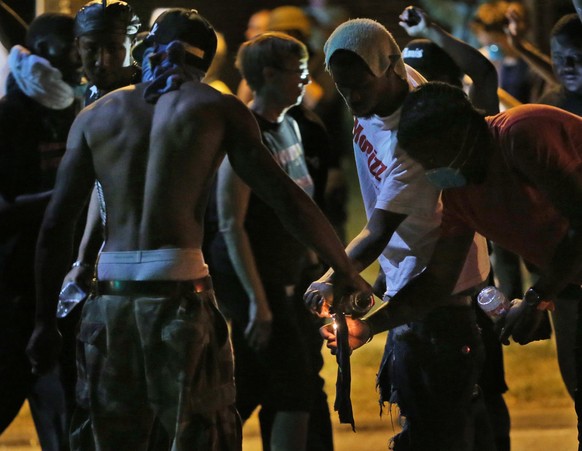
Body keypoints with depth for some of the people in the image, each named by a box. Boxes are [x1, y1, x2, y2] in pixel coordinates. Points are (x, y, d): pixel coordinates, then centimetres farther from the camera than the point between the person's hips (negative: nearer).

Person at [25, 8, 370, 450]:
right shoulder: (217, 108, 6)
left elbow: (56, 225, 10)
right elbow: (286, 198, 0)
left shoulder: (96, 115, 14)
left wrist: (46, 321, 15)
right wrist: (346, 271, 8)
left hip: (110, 298, 3)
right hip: (179, 291, -3)